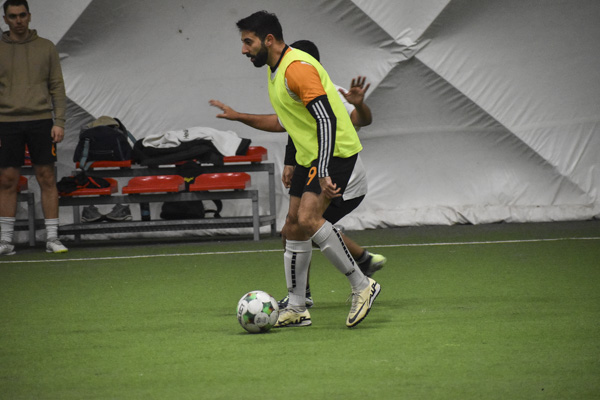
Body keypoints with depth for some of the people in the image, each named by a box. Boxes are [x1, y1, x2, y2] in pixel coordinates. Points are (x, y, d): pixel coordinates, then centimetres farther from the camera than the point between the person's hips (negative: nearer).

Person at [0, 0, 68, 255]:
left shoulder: (45, 48, 7)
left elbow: (57, 87, 6)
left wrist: (59, 122, -3)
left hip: (40, 121, 0)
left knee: (47, 179, -1)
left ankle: (52, 238, 3)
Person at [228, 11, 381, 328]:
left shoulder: (297, 68, -20)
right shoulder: (275, 73, 13)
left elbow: (327, 120, -26)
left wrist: (323, 173, -31)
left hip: (335, 151, -10)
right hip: (308, 156, 10)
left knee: (308, 219, -23)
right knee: (293, 227, 7)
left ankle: (361, 285, -13)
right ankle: (296, 309, 14)